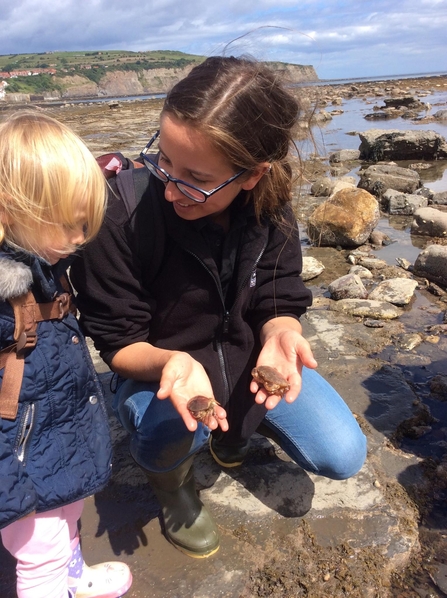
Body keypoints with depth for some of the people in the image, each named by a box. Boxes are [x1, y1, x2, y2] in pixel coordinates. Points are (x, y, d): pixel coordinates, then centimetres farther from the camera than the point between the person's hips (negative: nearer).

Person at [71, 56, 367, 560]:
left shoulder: (270, 208, -16)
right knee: (170, 429, -38)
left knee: (343, 457, -5)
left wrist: (278, 334, -34)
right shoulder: (120, 214, -28)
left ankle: (232, 429, 24)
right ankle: (172, 481, 4)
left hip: (246, 357, 4)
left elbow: (279, 304, -9)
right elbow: (118, 344, -19)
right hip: (158, 367, -3)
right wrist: (171, 363, -41)